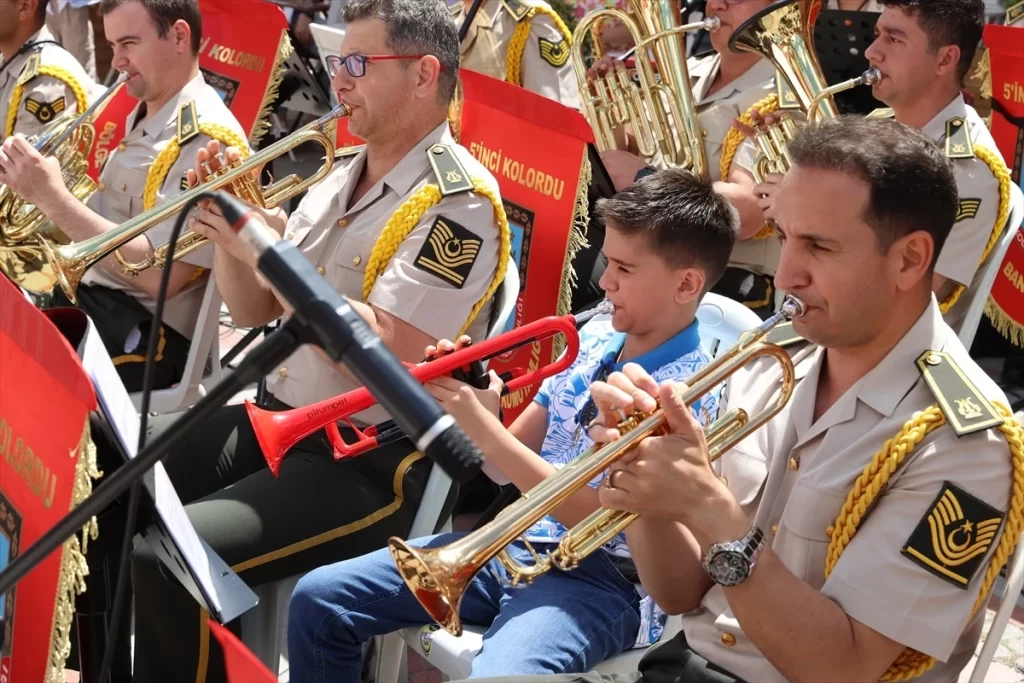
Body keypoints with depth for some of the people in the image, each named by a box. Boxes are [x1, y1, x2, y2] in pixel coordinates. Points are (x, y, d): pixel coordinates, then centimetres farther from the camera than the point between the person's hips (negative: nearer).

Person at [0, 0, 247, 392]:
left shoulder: (207, 140, -15)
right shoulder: (139, 118, 14)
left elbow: (159, 274, -22)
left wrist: (53, 197, -21)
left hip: (147, 330, -9)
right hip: (87, 299, 9)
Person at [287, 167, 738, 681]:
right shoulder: (593, 339, 9)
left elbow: (600, 520, -21)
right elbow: (506, 467, 11)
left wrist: (485, 431, -22)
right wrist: (468, 405, -9)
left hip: (597, 579, -8)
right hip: (512, 544, 8)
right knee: (319, 599, 3)